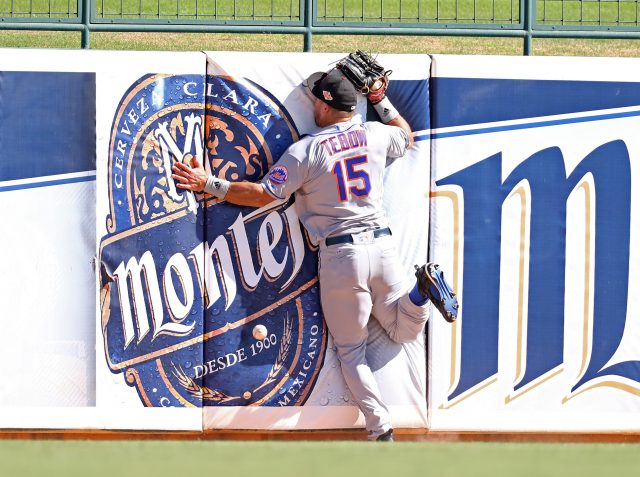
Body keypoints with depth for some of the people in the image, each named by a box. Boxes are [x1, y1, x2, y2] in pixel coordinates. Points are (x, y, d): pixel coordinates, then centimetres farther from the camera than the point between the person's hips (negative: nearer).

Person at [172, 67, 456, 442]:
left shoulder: (307, 150, -7)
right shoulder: (376, 134, 7)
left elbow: (262, 194, -6)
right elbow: (407, 136, 31)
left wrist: (209, 184, 0)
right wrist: (381, 100, 33)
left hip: (340, 253, -4)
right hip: (382, 245, 4)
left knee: (351, 349, 7)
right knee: (404, 331, 17)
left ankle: (381, 430, -7)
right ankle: (420, 289, -16)